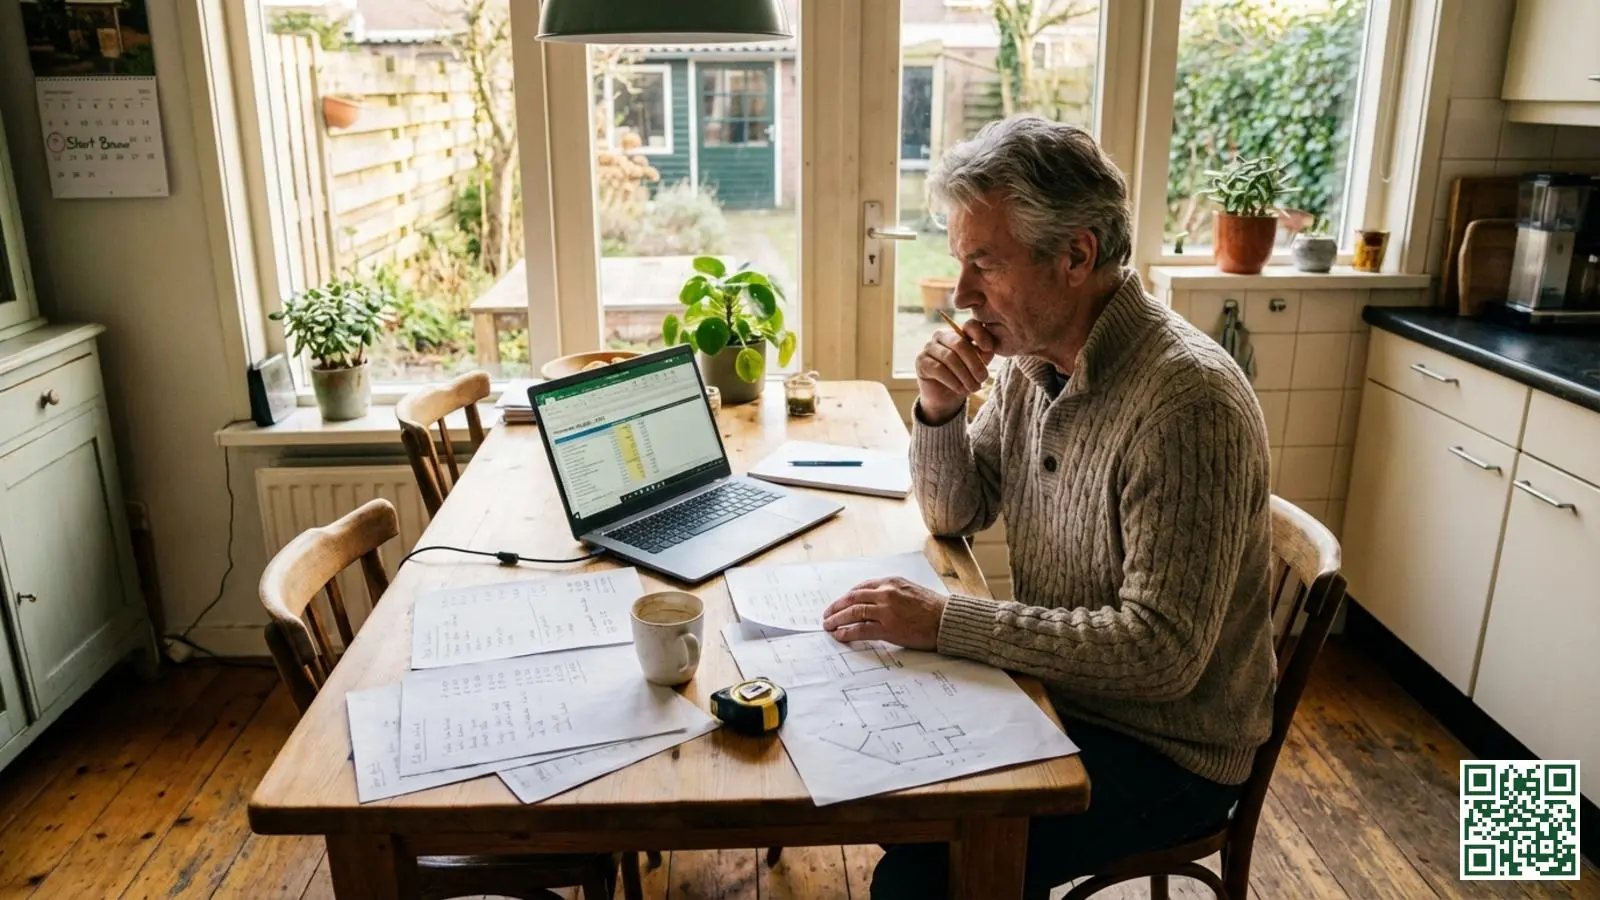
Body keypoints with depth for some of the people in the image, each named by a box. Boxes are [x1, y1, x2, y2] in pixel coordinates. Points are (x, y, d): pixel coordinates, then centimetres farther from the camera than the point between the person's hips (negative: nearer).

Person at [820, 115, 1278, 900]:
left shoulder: (1187, 399, -27)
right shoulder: (1032, 358, -1)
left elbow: (1162, 649, -29)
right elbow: (955, 514, 9)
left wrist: (945, 622, -29)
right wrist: (939, 412, -11)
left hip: (1162, 747, -7)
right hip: (1052, 689, 8)